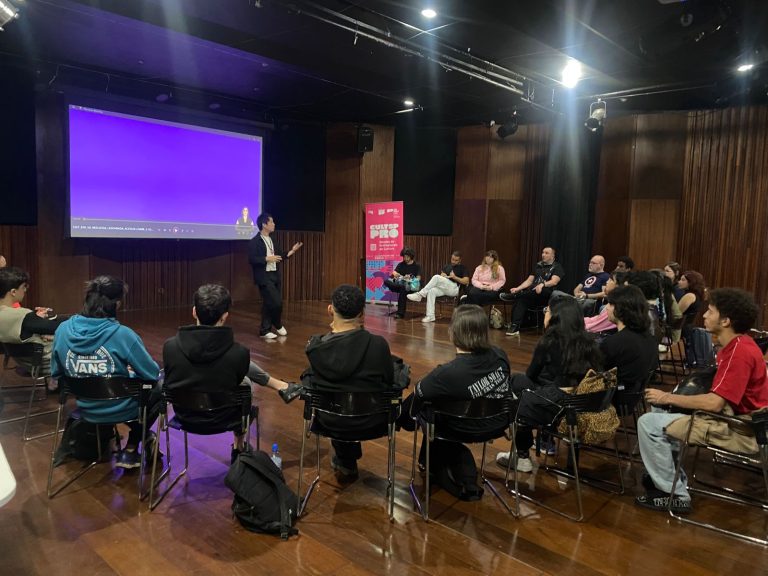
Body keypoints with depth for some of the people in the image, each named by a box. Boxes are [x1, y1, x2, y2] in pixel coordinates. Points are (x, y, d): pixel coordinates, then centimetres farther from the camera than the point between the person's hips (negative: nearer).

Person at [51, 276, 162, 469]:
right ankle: (131, 449, 24)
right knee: (158, 387, 24)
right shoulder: (122, 334, -26)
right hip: (120, 409, -5)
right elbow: (152, 374, -16)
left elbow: (56, 374, 3)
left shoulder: (63, 329, -11)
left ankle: (142, 437, 34)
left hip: (86, 407, 5)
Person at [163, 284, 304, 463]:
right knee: (246, 383, 33)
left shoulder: (170, 346, -21)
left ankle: (280, 386, 40)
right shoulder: (238, 353, -27)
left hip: (184, 415, 3)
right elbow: (236, 383, -5)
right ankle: (239, 448, 48)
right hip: (221, 418, -3)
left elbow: (170, 381, -2)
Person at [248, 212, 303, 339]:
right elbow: (251, 259, -16)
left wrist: (292, 251, 4)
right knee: (275, 302, -9)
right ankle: (278, 325, 12)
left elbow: (279, 255, 15)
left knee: (268, 304, 11)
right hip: (264, 277, -8)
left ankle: (265, 330, 22)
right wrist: (267, 259, -21)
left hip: (274, 275, 8)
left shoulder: (271, 240, 14)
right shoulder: (255, 241, -10)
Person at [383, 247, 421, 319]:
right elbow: (394, 272, 5)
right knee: (386, 281, -23)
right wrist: (395, 274, -20)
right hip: (400, 283, 4)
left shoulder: (416, 266, 8)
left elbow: (418, 278, -3)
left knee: (403, 288, -40)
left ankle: (400, 312, -37)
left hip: (411, 286, -4)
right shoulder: (401, 265, 18)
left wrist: (410, 278, -22)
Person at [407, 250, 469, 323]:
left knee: (436, 277, -28)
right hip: (443, 288, 6)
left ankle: (420, 294, -26)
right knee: (431, 291, -28)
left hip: (454, 289, -6)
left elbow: (466, 281, -3)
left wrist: (454, 277, -12)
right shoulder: (447, 266, 23)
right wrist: (442, 276, -6)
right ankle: (430, 316, -28)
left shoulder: (463, 268, 7)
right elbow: (442, 274, 17)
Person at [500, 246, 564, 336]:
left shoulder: (557, 267, 4)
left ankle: (514, 296, -36)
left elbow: (554, 281, -14)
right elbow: (529, 280, 17)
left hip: (546, 295, -5)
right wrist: (518, 288, 0)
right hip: (532, 293, 5)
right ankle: (515, 327, -35)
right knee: (521, 300, -27)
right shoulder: (538, 265, 23)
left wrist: (542, 284, -35)